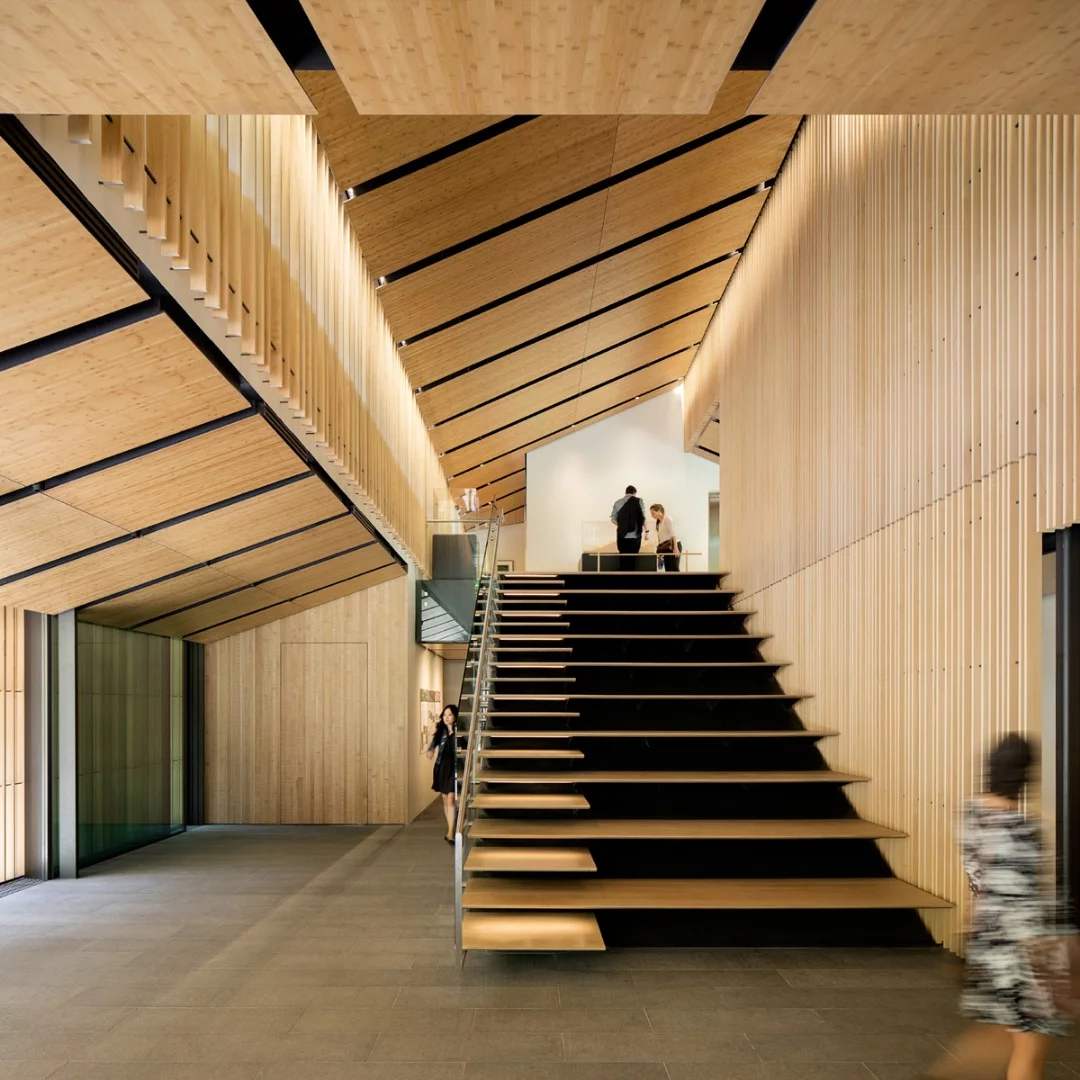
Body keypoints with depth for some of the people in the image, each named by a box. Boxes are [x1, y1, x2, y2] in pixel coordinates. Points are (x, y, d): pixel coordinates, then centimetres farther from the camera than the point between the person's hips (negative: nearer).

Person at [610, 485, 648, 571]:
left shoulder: (618, 502, 7)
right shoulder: (638, 501, -1)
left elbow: (613, 519, 8)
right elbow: (642, 517, -7)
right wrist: (646, 530, 1)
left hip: (622, 535, 3)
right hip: (634, 535, -3)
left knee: (623, 559, 10)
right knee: (632, 559, 2)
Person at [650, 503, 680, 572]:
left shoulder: (667, 519, -7)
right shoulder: (658, 522, 16)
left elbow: (673, 534, -15)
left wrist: (675, 548, -23)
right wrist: (659, 553, 14)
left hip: (673, 546, -8)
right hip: (665, 547, 8)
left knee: (674, 569, -12)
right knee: (668, 570, 3)